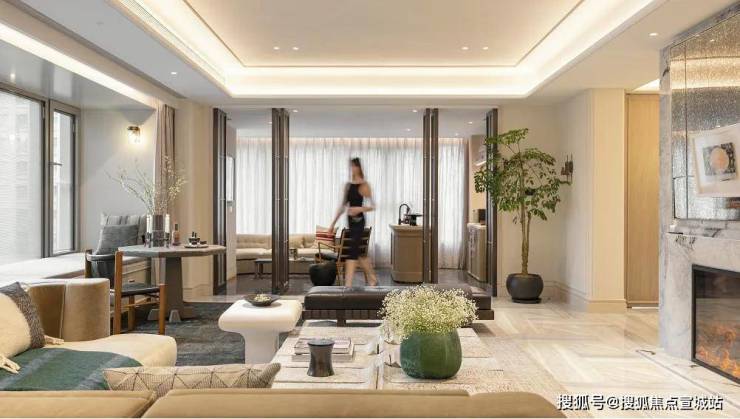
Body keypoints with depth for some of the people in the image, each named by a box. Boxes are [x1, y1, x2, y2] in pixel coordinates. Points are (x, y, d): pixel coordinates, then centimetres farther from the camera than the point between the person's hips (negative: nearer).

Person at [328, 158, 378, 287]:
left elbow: (372, 206, -11)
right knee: (358, 251, 13)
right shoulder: (348, 185, 12)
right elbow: (343, 206, 15)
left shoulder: (364, 185, -8)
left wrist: (359, 209, -27)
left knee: (352, 251, -12)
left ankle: (348, 285, -11)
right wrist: (333, 223, 14)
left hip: (358, 221, -8)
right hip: (350, 220, 8)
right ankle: (372, 279, 27)